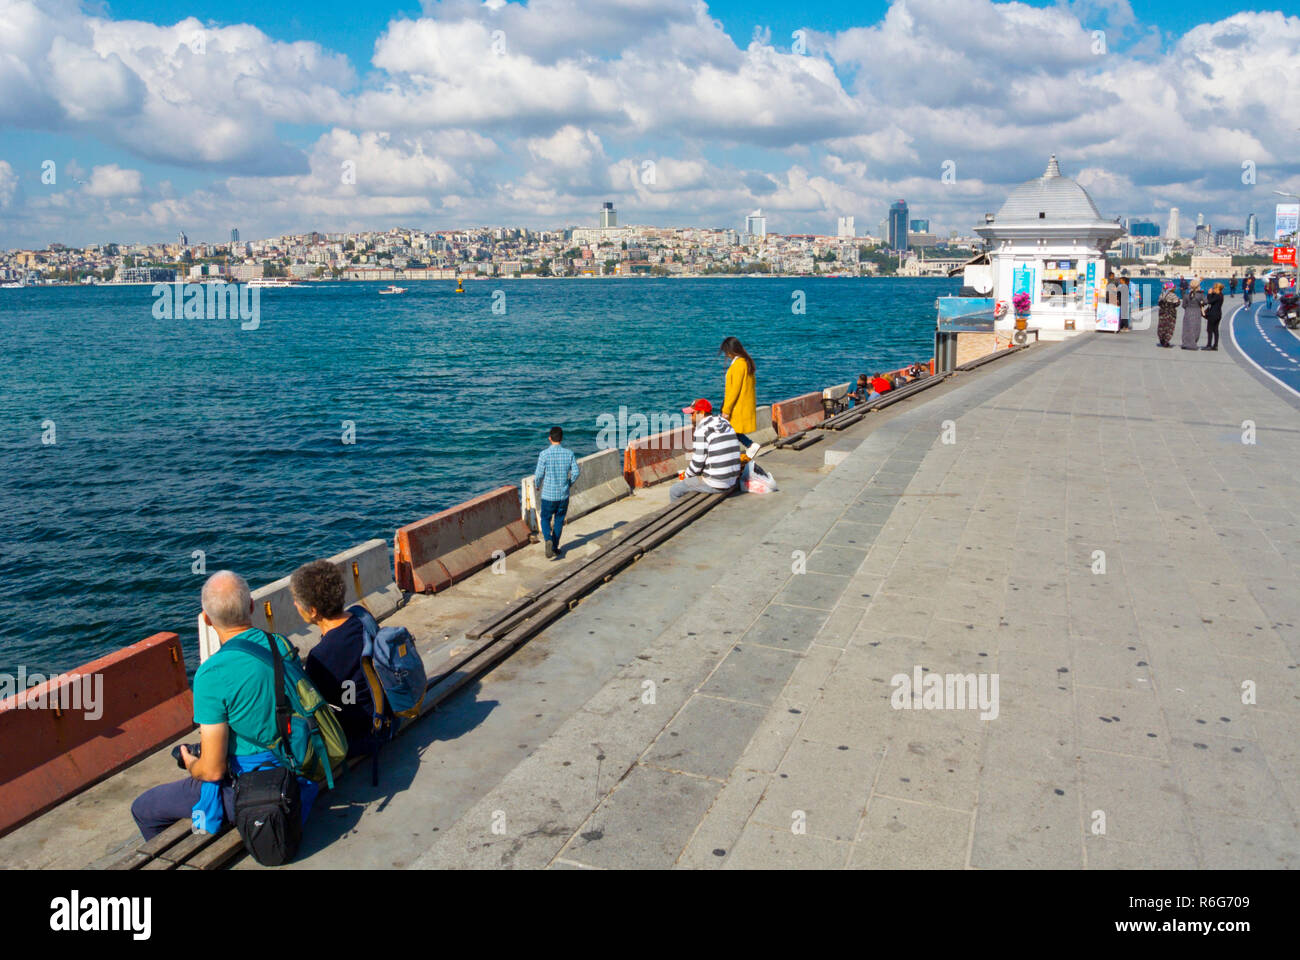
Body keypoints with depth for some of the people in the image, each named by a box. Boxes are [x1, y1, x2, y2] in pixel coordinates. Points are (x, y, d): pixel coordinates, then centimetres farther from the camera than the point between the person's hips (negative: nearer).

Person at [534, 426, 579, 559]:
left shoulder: (544, 454, -13)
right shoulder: (569, 453, -5)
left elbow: (539, 474, -11)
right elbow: (576, 472, -5)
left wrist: (538, 486, 9)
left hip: (548, 494, -2)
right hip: (564, 494, 2)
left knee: (545, 519, 12)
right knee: (559, 521, 15)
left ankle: (548, 540, -14)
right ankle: (555, 548, 21)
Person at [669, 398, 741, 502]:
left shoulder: (702, 431, -15)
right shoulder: (726, 425, 11)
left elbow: (697, 463, -14)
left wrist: (686, 475, 7)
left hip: (715, 485, -8)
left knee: (675, 491, 8)